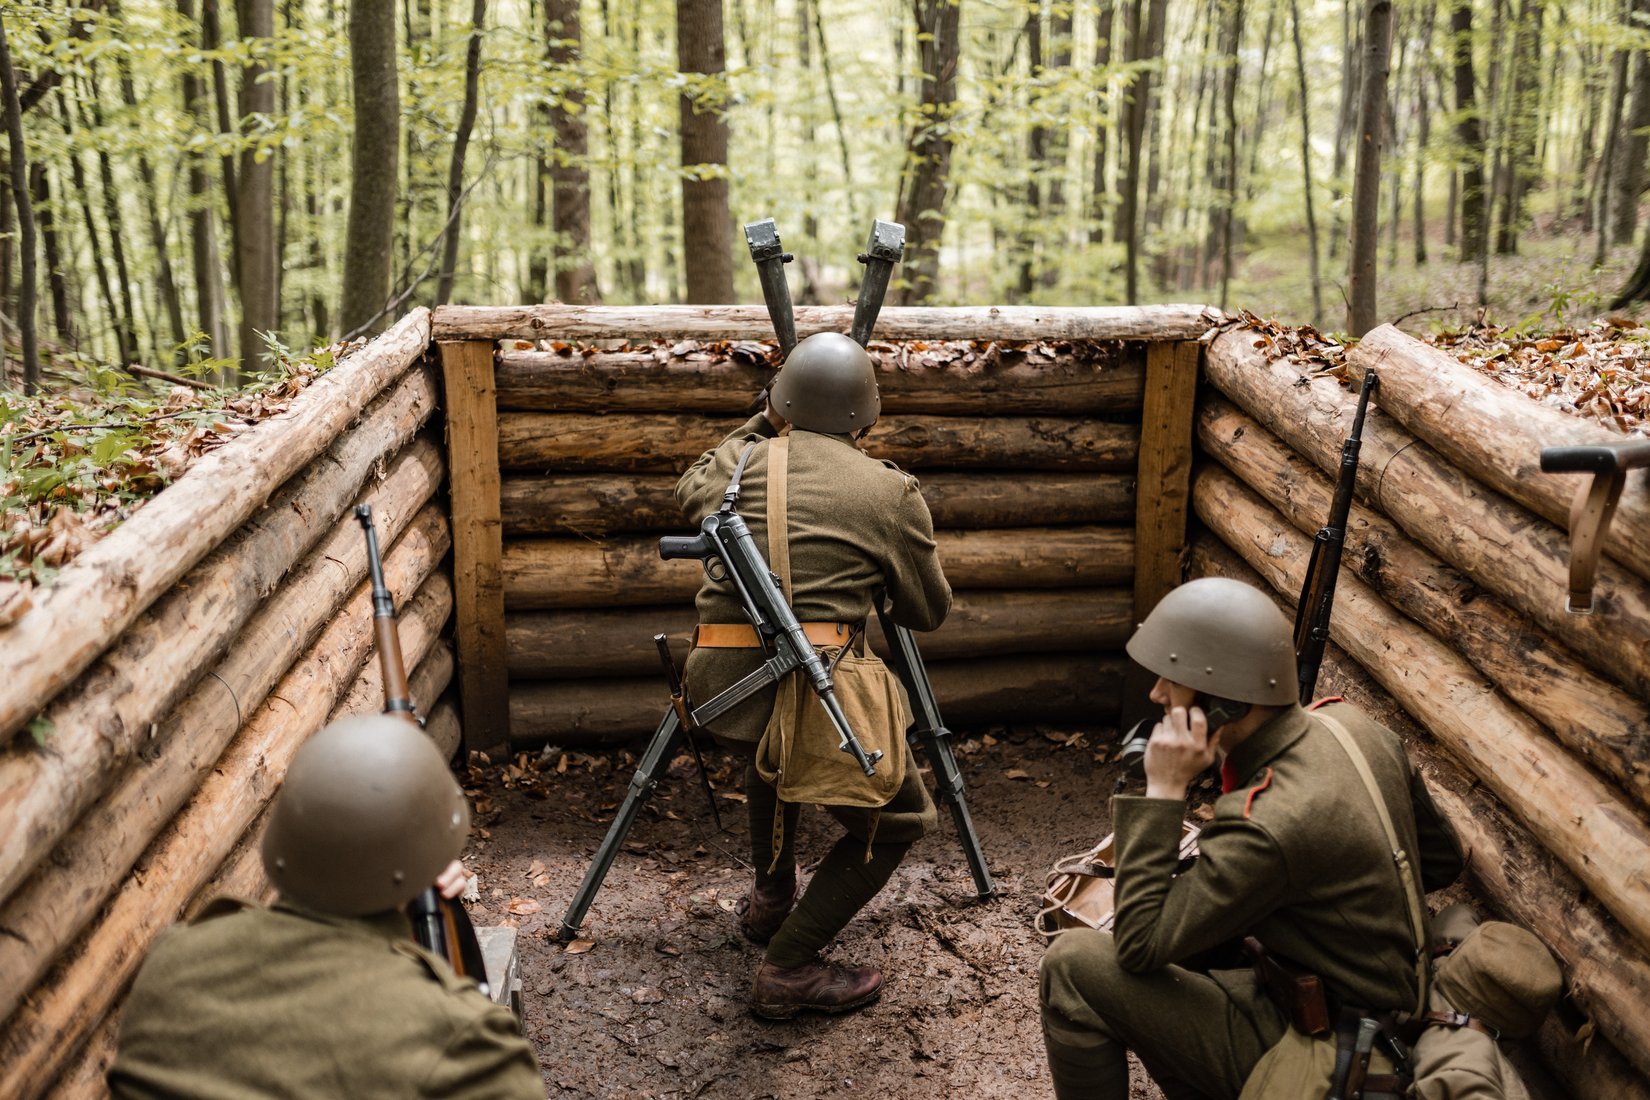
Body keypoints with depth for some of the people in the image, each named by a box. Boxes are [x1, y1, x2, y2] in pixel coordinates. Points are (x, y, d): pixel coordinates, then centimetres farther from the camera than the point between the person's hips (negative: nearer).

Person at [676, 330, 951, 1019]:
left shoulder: (740, 464, 13)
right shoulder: (891, 492, 3)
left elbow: (689, 490, 39)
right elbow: (929, 612, 13)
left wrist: (757, 427, 43)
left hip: (718, 685, 5)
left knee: (776, 740, 39)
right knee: (901, 819, 15)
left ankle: (769, 900, 43)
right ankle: (789, 969, 7)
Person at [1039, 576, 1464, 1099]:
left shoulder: (1270, 826, -31)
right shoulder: (1353, 726, -6)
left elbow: (1138, 945, -23)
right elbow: (1442, 861, 8)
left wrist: (1164, 790, -24)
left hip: (1313, 1050, -9)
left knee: (1074, 964, -9)